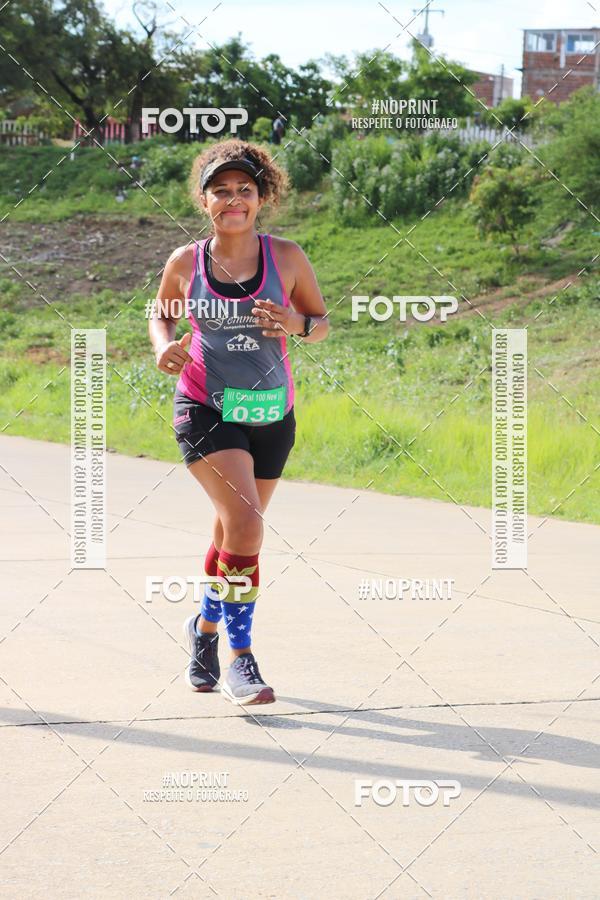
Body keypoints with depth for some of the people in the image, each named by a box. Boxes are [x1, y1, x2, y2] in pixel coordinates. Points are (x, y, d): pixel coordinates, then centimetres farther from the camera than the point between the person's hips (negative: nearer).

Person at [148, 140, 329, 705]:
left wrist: (297, 325, -15)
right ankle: (240, 659, -12)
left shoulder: (286, 257, -2)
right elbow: (161, 316, 15)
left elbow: (322, 323, 7)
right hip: (205, 409, -3)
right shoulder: (185, 263, -2)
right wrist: (165, 347, -7)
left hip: (271, 414, 3)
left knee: (234, 532, 16)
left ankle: (206, 625, 43)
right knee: (245, 524, -20)